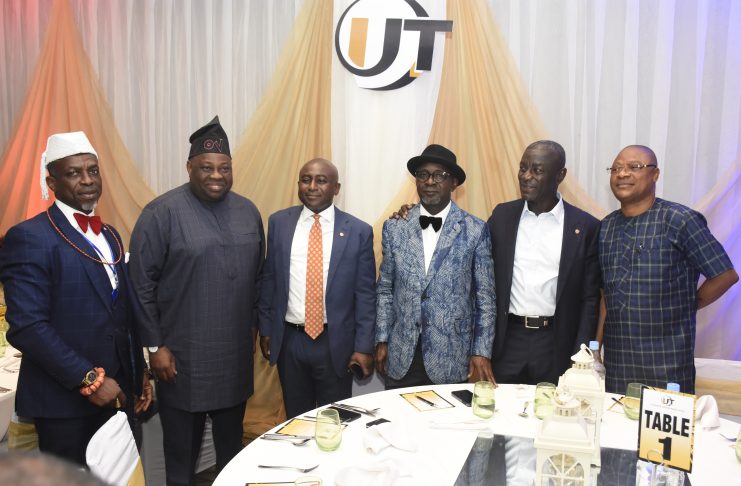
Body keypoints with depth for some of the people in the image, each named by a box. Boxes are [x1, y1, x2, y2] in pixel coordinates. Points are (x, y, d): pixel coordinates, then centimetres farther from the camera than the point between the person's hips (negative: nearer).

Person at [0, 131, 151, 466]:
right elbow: (27, 326, -19)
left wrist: (138, 374, 12)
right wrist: (88, 378, -19)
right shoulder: (29, 237, -12)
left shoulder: (109, 235, 12)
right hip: (65, 400, -6)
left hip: (115, 393, 7)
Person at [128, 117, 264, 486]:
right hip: (182, 357, -4)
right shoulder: (161, 213, -11)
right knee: (182, 449, 13)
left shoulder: (248, 212, 5)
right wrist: (155, 345, -10)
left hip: (236, 355, 4)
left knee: (232, 444, 20)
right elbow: (141, 284, -10)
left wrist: (255, 326, 12)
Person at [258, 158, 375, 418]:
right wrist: (265, 329, 7)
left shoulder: (358, 231, -7)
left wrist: (364, 347, -7)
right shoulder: (278, 222, 0)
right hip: (289, 340, 2)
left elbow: (366, 294, -5)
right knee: (296, 420, 19)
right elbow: (269, 279, 7)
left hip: (336, 343, -2)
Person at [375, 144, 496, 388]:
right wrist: (382, 340, 5)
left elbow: (485, 296, -1)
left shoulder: (475, 230, -4)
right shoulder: (395, 227, 2)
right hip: (401, 357, 2)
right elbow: (385, 288, 9)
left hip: (451, 359, -2)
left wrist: (481, 352, -4)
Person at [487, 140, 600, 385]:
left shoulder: (585, 226, -2)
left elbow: (589, 299, -1)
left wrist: (580, 359, -4)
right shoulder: (502, 215, 4)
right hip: (507, 341, 2)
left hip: (556, 344, -1)